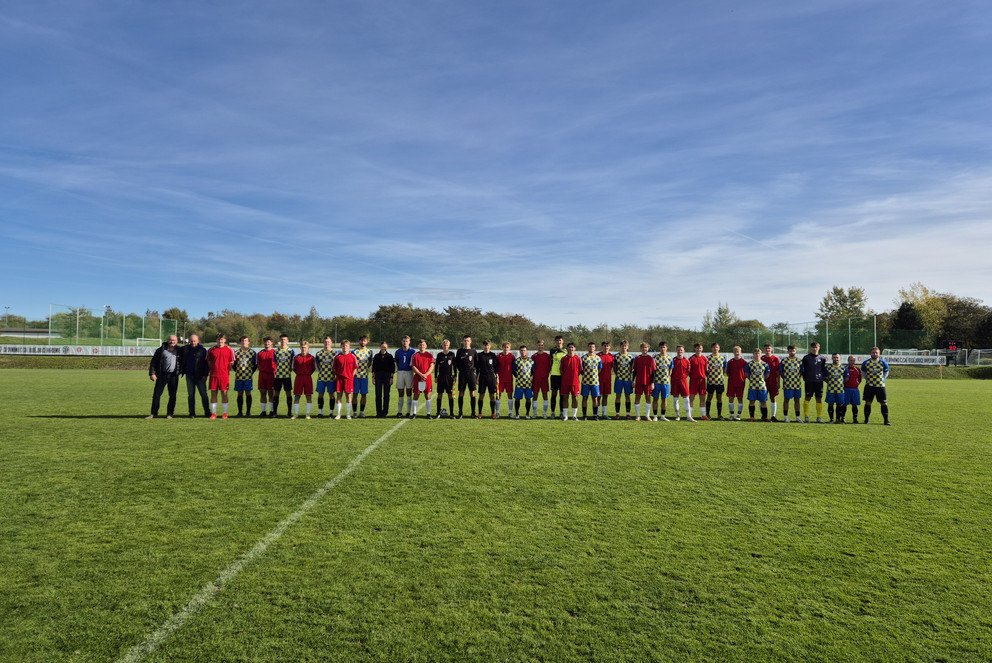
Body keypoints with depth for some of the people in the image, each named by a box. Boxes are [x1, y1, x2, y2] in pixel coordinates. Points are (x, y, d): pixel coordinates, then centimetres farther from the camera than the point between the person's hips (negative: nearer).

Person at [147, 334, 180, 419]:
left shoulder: (179, 350, 6)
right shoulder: (161, 350, 3)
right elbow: (153, 362, 3)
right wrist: (152, 373, -5)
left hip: (174, 376, 0)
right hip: (162, 375, 0)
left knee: (172, 395, 3)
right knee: (156, 394, 0)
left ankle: (170, 413, 12)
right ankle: (154, 413, 9)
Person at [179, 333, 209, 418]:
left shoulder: (202, 350, -1)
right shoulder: (185, 349, 8)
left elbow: (206, 363, -2)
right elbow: (181, 360, 17)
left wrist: (205, 374, -8)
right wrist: (180, 370, 6)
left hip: (200, 376, -3)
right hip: (189, 376, 3)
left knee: (203, 394, 0)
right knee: (190, 395, 7)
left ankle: (207, 412, 6)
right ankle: (192, 413, 12)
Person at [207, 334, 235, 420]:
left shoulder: (229, 350, 3)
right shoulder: (211, 350, 8)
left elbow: (231, 363, 5)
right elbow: (208, 361, 14)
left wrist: (228, 372, -1)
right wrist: (212, 369, 4)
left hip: (224, 375, -2)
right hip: (213, 375, 2)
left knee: (224, 393, 2)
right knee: (213, 393, 3)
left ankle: (225, 413, 9)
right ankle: (213, 413, 10)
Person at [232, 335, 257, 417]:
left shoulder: (252, 352, 3)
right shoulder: (236, 352, 5)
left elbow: (255, 364, 8)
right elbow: (233, 364, 12)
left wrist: (251, 372, 1)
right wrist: (237, 371, 3)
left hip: (248, 376, -1)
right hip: (239, 377, 1)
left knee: (248, 393, 2)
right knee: (240, 394, 5)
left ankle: (248, 412, 9)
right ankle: (240, 412, 11)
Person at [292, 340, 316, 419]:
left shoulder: (311, 357, 2)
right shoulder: (296, 357, 4)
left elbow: (314, 368, 9)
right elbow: (293, 368, 11)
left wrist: (309, 373, -1)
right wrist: (299, 373, 1)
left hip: (308, 378, -1)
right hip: (298, 378, 1)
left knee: (309, 396, 2)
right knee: (296, 396, 2)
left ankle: (308, 414, 9)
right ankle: (295, 414, 11)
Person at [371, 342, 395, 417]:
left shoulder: (390, 356, 3)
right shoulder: (376, 356, 7)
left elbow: (392, 368, 1)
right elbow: (373, 367, 9)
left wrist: (391, 378, -5)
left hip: (387, 376, -1)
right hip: (378, 376, 1)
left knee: (386, 394, 1)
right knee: (378, 394, 1)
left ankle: (385, 411, 8)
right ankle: (379, 412, 6)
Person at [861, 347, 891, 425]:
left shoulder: (883, 363, -1)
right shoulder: (866, 363, -1)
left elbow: (886, 372, 14)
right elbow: (863, 372, 15)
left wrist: (882, 379, 4)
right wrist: (867, 379, 5)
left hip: (880, 386, 0)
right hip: (869, 386, 0)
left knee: (884, 403, -2)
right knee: (867, 403, 3)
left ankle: (886, 420, 5)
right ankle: (866, 420, 11)